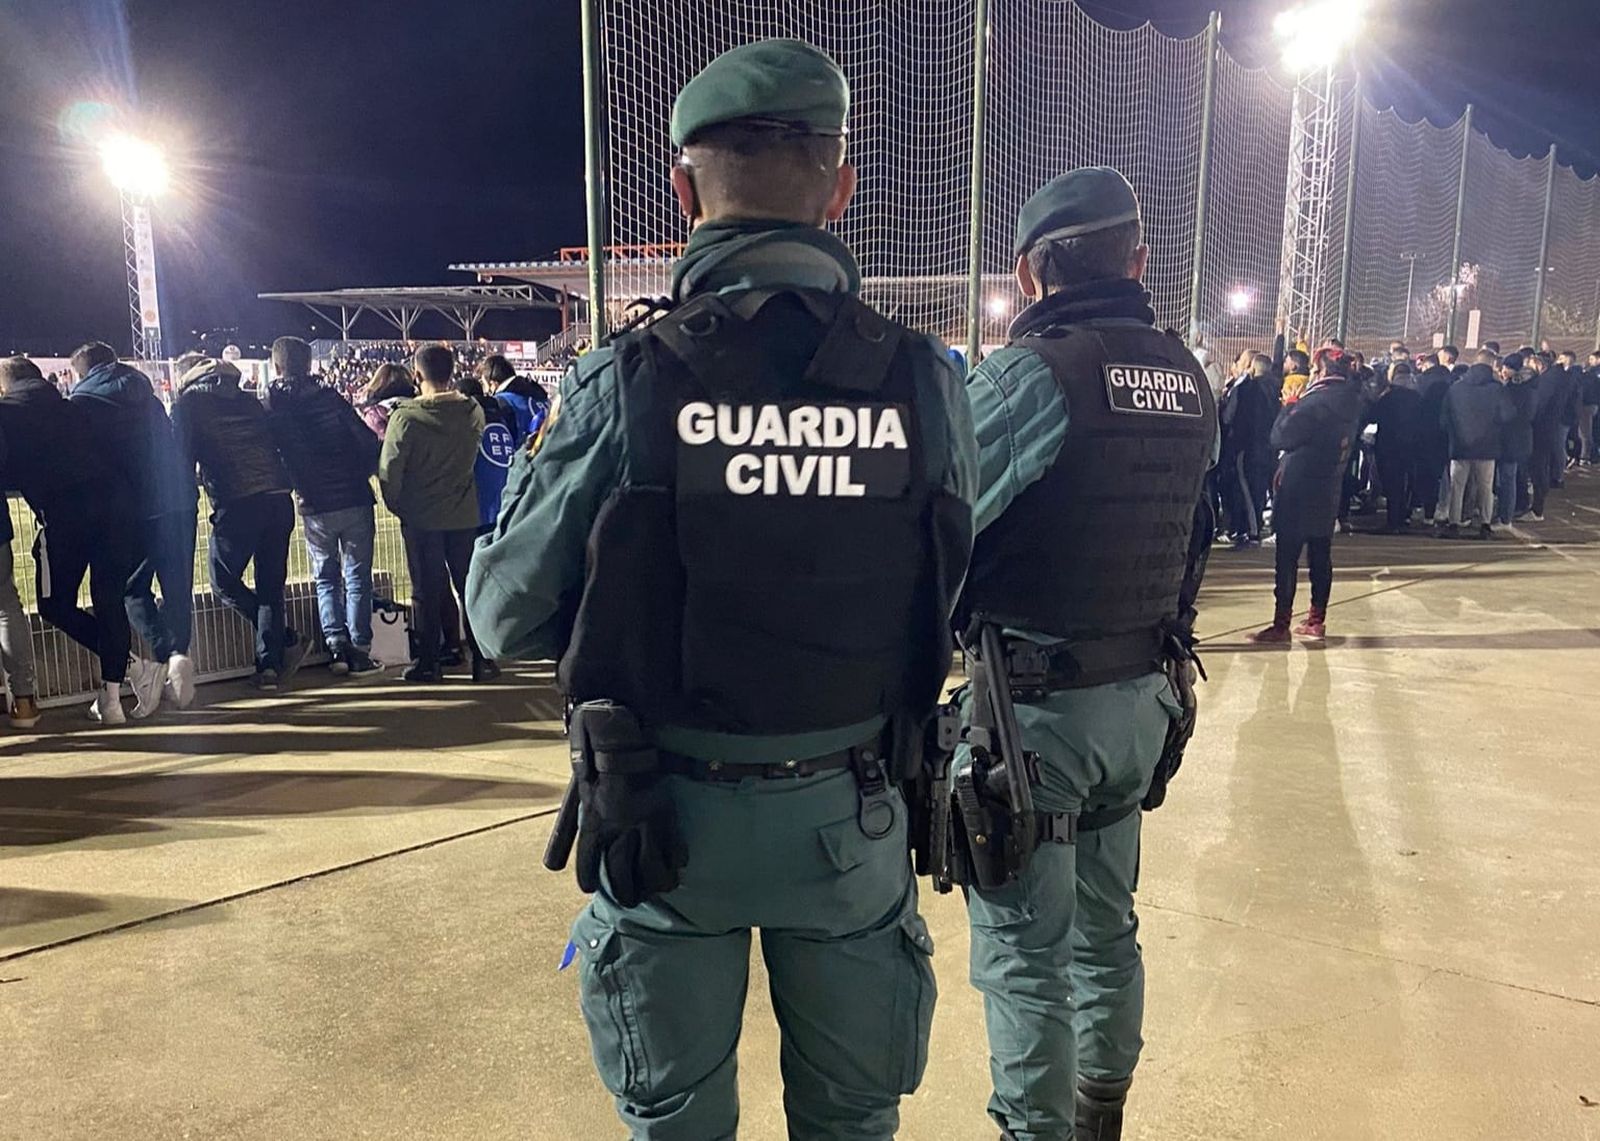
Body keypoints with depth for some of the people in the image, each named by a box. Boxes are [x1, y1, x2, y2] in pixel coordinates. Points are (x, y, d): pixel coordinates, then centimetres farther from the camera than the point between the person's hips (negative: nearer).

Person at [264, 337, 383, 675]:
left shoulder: (271, 409, -3)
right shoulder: (329, 398, -7)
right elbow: (369, 443, -8)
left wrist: (300, 488, 16)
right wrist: (361, 476, 8)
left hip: (314, 508, 1)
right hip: (354, 500, -1)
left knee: (325, 578, 16)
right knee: (357, 577, 9)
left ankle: (336, 641, -1)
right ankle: (360, 647, 7)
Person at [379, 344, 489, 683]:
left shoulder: (405, 416, -13)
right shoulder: (474, 412, -4)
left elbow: (389, 470, -10)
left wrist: (398, 506, 4)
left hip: (421, 518, -2)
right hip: (465, 515, 3)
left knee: (426, 591, 7)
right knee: (471, 588, 9)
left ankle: (428, 662, 13)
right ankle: (481, 660, 13)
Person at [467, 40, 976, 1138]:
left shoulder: (625, 383, -17)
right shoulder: (924, 379, -12)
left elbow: (506, 614, -9)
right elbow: (951, 605, -1)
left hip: (664, 818, -1)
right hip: (851, 814, 2)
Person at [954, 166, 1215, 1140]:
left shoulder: (1032, 371, -18)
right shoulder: (1188, 380, 4)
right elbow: (1185, 530, 11)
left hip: (1034, 705, -7)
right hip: (1141, 696, 8)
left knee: (1024, 954, 5)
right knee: (1106, 927, 22)